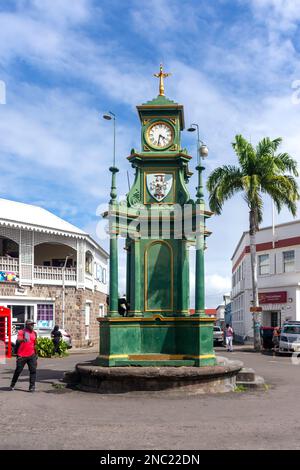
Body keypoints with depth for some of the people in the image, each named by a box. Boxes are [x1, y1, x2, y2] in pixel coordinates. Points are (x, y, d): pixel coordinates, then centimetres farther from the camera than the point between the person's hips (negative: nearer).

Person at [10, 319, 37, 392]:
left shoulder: (34, 333, 11)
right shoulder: (21, 332, -5)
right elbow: (18, 341, -19)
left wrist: (36, 355, 20)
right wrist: (22, 340, -42)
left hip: (31, 355, 4)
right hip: (22, 356, -4)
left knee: (33, 370, -6)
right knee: (18, 370, 5)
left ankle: (32, 386, -4)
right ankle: (12, 385, 22)